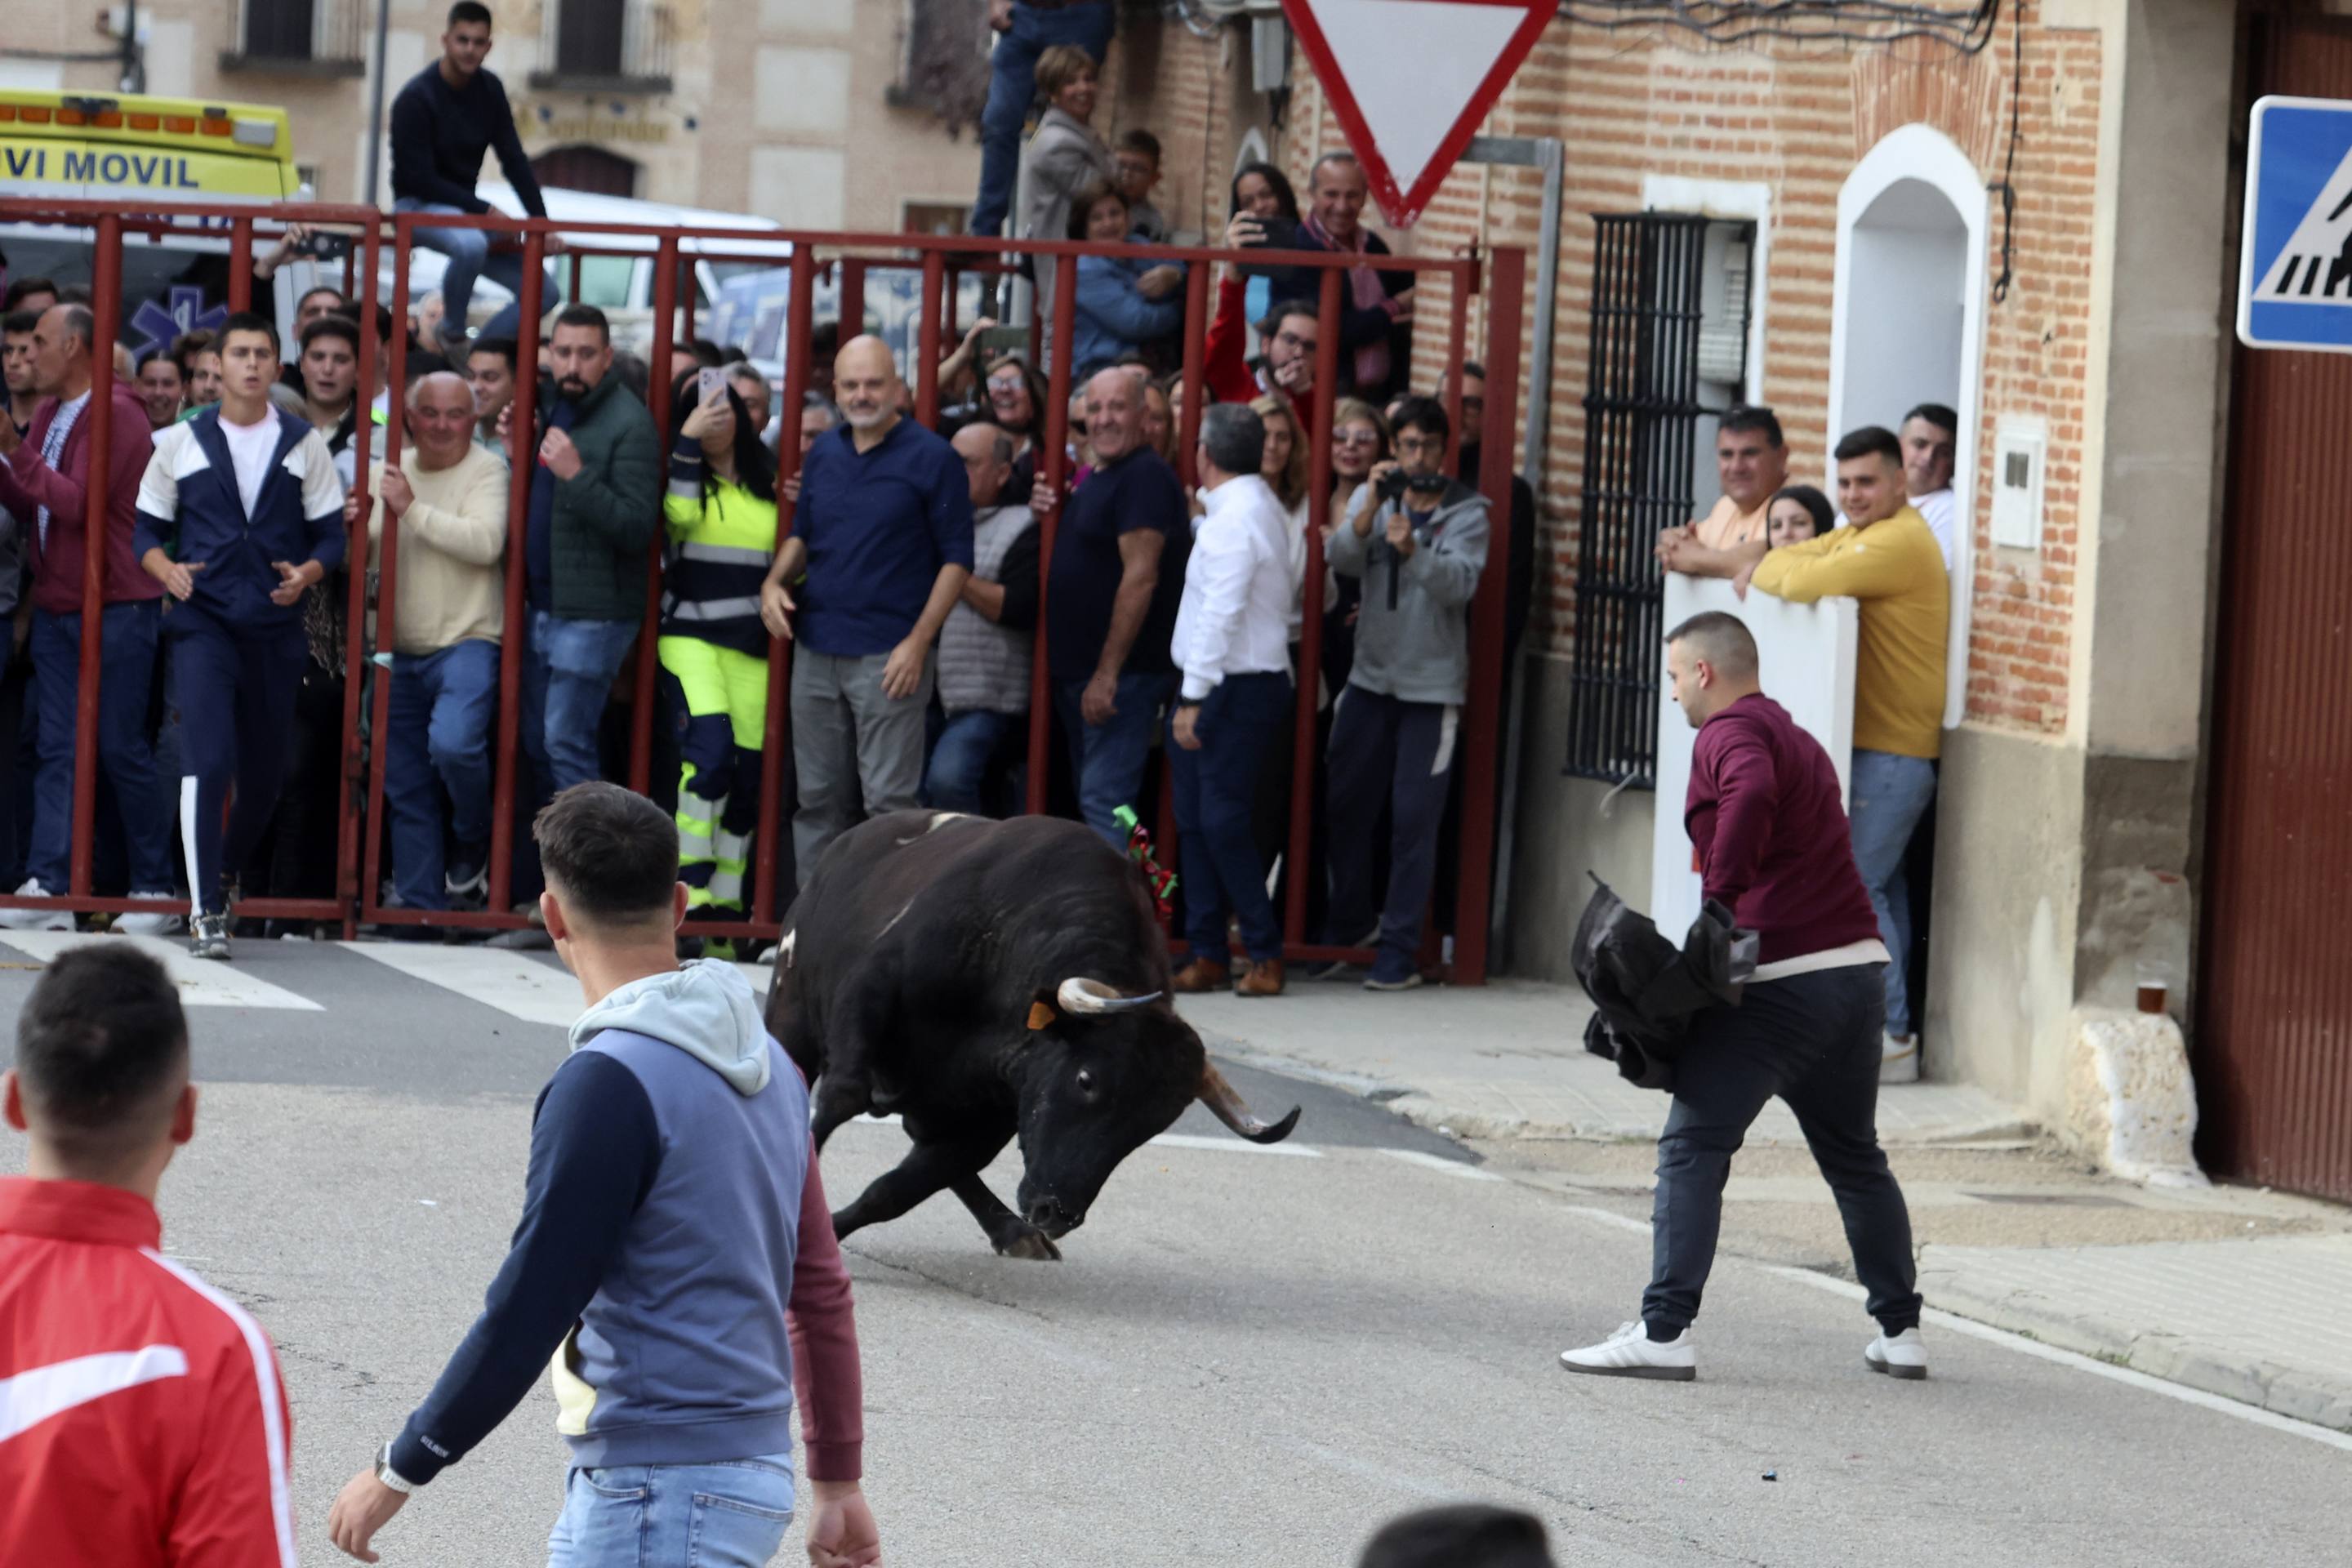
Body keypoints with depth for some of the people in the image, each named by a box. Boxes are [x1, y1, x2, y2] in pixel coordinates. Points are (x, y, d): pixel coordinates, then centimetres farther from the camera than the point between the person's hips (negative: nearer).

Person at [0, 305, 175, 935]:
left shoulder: (116, 414, -12)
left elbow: (78, 504, -20)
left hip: (115, 607, -8)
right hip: (56, 606, 8)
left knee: (122, 748, -2)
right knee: (57, 749, 1)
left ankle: (155, 889, 7)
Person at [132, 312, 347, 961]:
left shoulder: (304, 445, 8)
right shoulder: (182, 443, 7)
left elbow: (330, 536, 9)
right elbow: (148, 530, 10)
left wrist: (308, 574, -12)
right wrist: (168, 571, -11)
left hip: (275, 627, 2)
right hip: (202, 622, -2)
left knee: (264, 778, 9)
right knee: (208, 761, -17)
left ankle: (221, 878, 36)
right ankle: (205, 913, -14)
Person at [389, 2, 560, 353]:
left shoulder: (489, 90, 2)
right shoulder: (415, 99, -18)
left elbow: (515, 160, 3)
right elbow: (419, 179, -20)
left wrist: (540, 221, -8)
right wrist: (486, 210, -22)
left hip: (464, 206, 7)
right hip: (417, 206, -7)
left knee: (543, 290, -4)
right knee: (471, 243, -41)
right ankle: (452, 338, -20)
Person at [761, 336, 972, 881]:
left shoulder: (932, 458, -4)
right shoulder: (823, 454, 13)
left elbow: (956, 559, -5)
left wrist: (918, 642, -13)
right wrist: (776, 581, 3)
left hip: (889, 656, -6)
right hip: (817, 650, 6)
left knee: (888, 801, -7)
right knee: (820, 798, 11)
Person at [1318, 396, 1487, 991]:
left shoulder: (1467, 511, -2)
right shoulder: (1375, 497, 7)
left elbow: (1461, 583, -17)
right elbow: (1339, 557, -8)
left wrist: (1412, 551, -34)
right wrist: (1371, 508, -24)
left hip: (1432, 687, -4)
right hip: (1369, 676, 4)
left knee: (1415, 819, -5)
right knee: (1346, 807, 8)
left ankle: (1400, 947, 0)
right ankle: (1344, 931, 23)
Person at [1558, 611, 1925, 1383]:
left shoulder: (1730, 733, -6)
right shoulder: (1799, 740, 23)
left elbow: (1752, 794, -28)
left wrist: (1722, 897, -24)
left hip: (1779, 984, -9)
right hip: (1857, 970, 9)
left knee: (1693, 1149, -5)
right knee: (1854, 1155, 20)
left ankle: (1665, 1332, -11)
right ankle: (1900, 1330, 24)